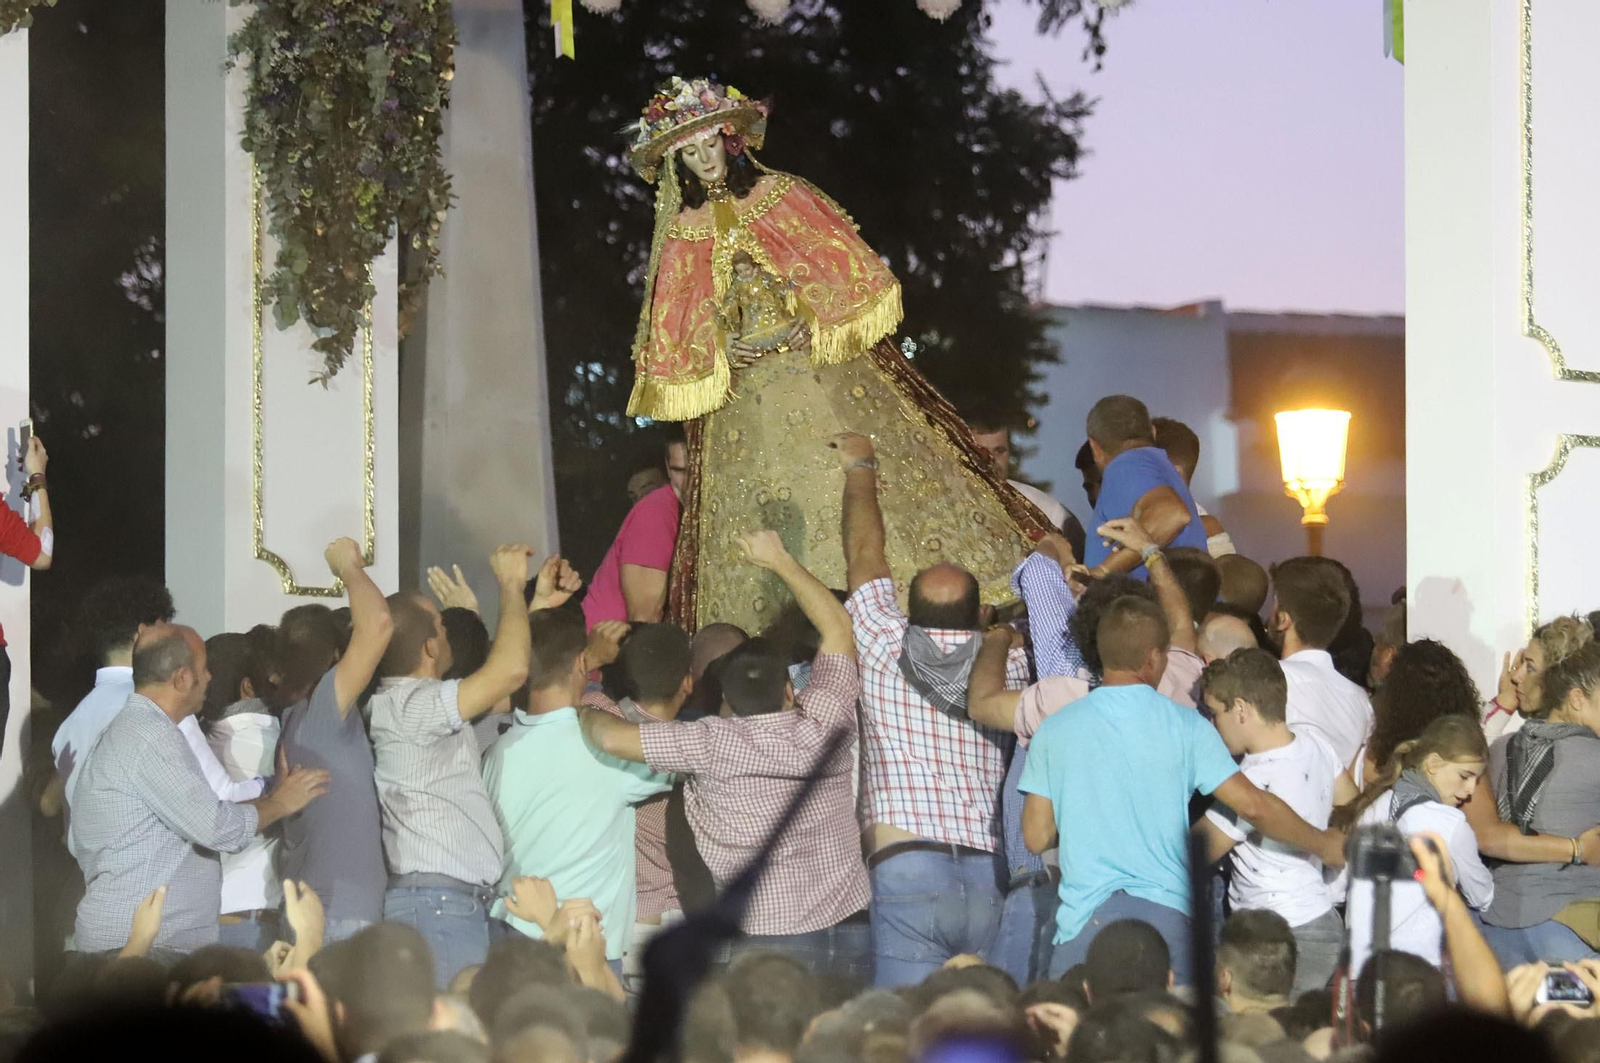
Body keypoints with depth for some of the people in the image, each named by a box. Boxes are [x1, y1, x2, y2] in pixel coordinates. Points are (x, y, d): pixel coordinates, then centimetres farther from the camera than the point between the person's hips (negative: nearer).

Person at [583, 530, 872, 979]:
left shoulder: (713, 745, -10)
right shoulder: (823, 725, -1)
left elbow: (612, 737, -11)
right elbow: (839, 627, 14)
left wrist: (589, 714, 13)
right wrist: (779, 560, 22)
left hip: (767, 938, -3)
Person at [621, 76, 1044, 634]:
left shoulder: (783, 195, 3)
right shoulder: (683, 233, 6)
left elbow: (850, 264, 1)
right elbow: (674, 329, 7)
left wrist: (818, 320, -13)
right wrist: (718, 348, -10)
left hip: (828, 367, -1)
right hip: (747, 392, 1)